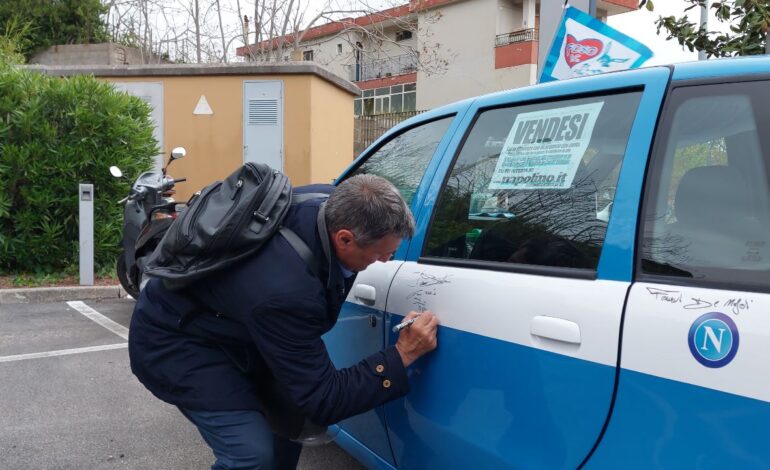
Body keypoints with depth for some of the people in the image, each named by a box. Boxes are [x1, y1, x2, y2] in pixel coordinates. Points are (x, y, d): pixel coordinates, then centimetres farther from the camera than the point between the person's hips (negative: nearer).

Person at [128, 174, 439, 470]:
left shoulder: (332, 205, -20)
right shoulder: (287, 291, -42)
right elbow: (323, 402, -31)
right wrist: (401, 356, -31)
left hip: (227, 326, 9)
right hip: (174, 340, -9)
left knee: (293, 410, 14)